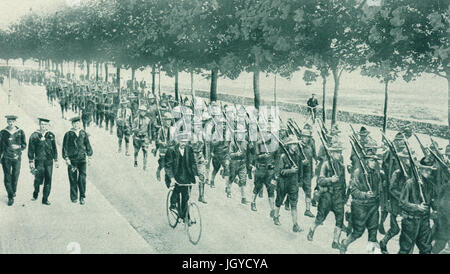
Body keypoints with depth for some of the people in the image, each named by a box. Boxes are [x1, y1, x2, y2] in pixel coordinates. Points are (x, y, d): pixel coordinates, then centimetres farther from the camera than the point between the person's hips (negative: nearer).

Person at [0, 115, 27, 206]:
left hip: (17, 158, 0)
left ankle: (13, 192, 31)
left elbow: (24, 145, 0)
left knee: (15, 176, 7)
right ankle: (10, 197, -1)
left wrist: (18, 146, -20)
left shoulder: (20, 132, 1)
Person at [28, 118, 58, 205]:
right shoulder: (34, 136, -1)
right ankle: (36, 192, 24)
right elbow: (31, 150, 1)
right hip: (39, 161, -3)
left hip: (49, 161, 3)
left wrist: (56, 160, 12)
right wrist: (31, 162, -3)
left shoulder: (51, 135, 8)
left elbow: (54, 149, 14)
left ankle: (45, 199, 10)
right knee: (39, 180, -7)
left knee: (48, 180, 1)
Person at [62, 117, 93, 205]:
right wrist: (66, 158, -6)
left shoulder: (83, 133, 6)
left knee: (82, 178, -6)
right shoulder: (68, 134, -1)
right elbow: (65, 147, 1)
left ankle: (82, 197, 4)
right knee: (73, 179, 4)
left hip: (82, 159, 1)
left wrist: (89, 156, 9)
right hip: (72, 160, -1)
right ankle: (74, 197, 16)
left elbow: (88, 145, 13)